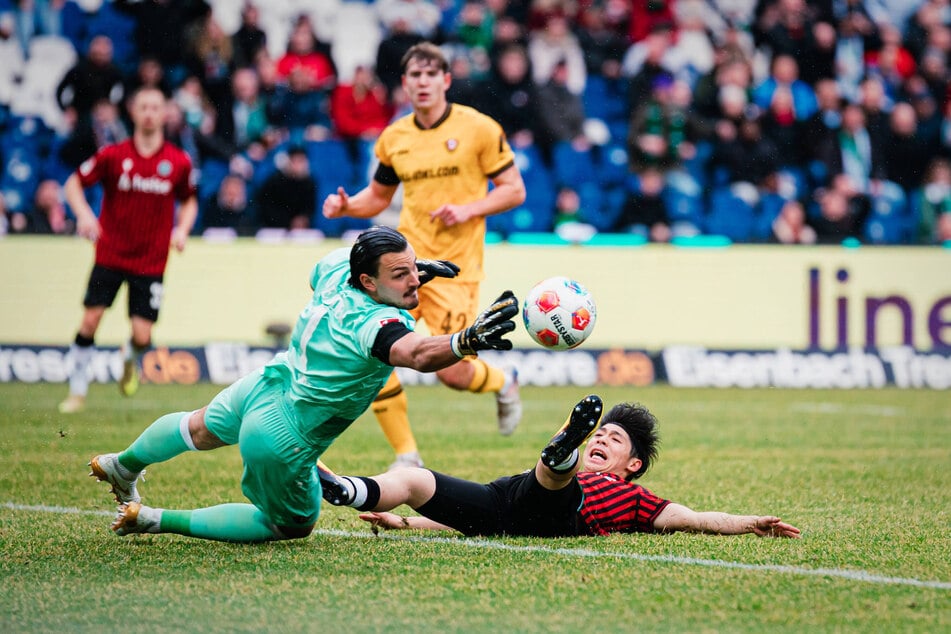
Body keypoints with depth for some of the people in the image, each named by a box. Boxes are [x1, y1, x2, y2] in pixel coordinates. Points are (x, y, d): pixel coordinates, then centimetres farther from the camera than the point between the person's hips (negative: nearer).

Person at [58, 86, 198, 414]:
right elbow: (74, 183, 1)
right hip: (110, 254, 0)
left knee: (142, 336, -5)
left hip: (151, 261, 0)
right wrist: (83, 213, -17)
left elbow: (189, 201, 13)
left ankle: (130, 359, 33)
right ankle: (77, 390, 8)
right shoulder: (113, 155, -7)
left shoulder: (179, 162, -3)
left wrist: (182, 230, -6)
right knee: (90, 320, -8)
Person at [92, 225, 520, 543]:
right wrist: (467, 341, -78)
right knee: (293, 527, 21)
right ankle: (158, 521, 21)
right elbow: (418, 354, -60)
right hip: (283, 442, -8)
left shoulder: (335, 265, -13)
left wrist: (412, 273, 9)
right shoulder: (377, 324, -37)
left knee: (200, 429, 39)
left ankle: (123, 466, 67)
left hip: (265, 387, 8)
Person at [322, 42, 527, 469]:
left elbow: (514, 190, -1)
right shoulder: (394, 138, 8)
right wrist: (346, 206, 1)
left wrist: (468, 210, -16)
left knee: (451, 373, -8)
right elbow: (378, 195, 22)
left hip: (454, 267, -4)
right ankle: (406, 456, 0)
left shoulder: (478, 128, -4)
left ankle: (503, 384, 30)